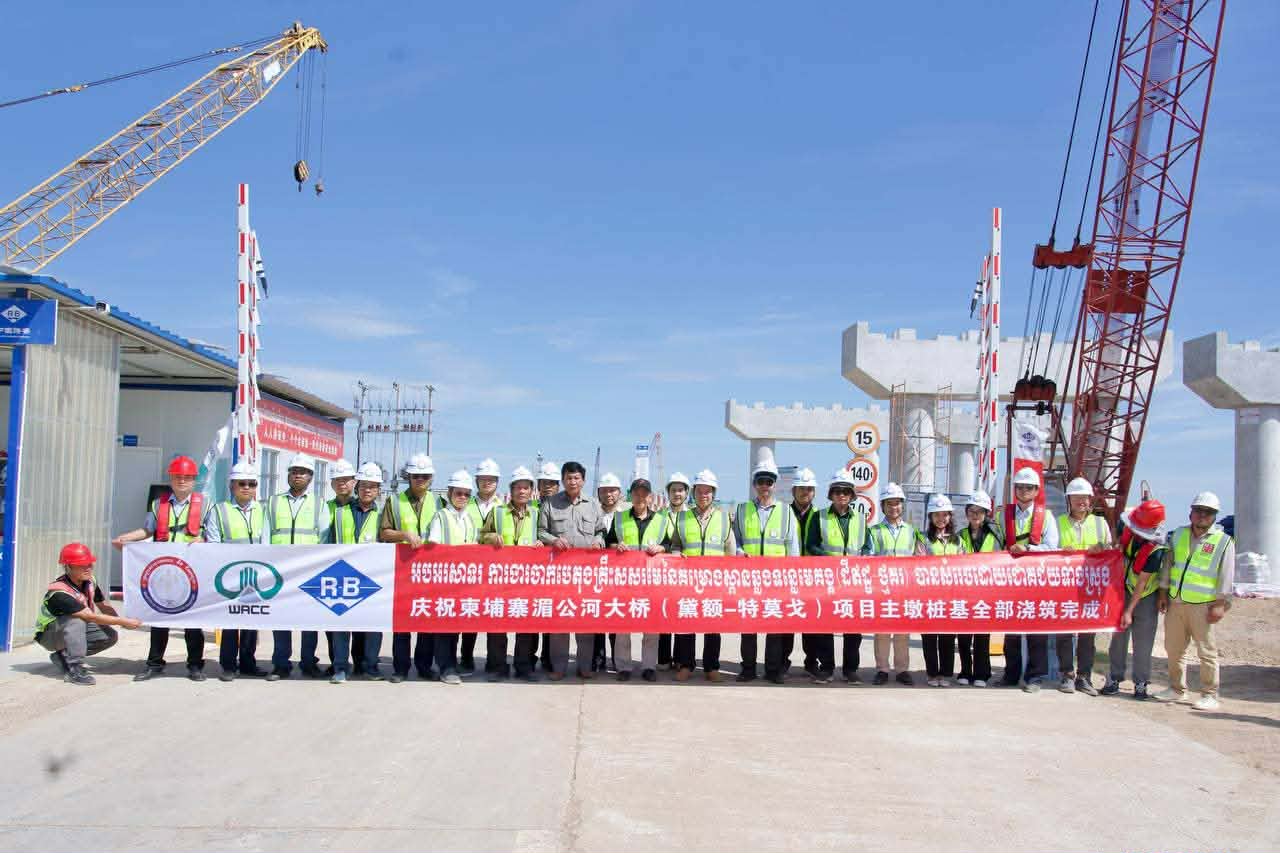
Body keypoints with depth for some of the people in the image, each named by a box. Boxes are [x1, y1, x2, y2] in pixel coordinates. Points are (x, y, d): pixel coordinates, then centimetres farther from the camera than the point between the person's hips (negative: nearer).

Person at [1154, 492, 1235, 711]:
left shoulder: (1224, 542, -2)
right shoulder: (1178, 535, 11)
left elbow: (1226, 576, -5)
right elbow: (1168, 565, 15)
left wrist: (1220, 604, -11)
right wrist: (1163, 592, 12)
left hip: (1202, 605, -5)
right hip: (1175, 602, 5)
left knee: (1207, 651, -3)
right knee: (1173, 649, 12)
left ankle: (1210, 696, 5)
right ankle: (1177, 689, 26)